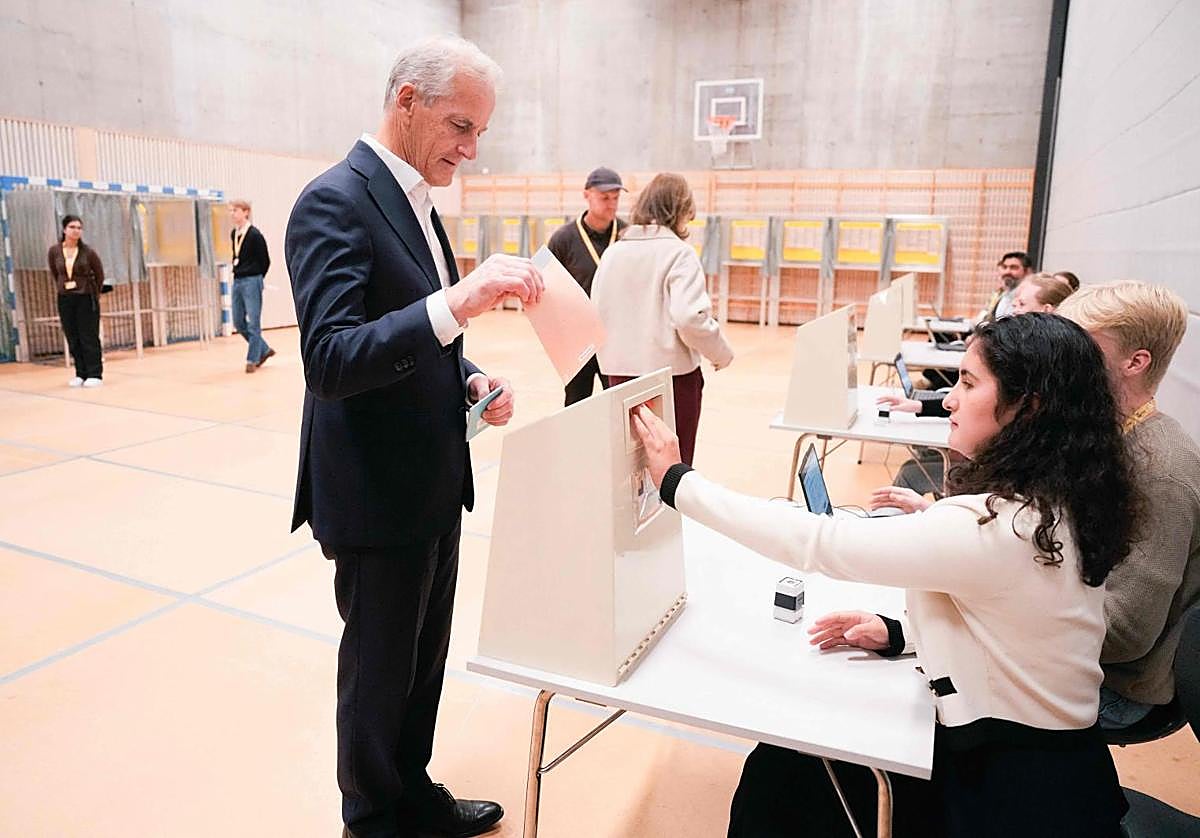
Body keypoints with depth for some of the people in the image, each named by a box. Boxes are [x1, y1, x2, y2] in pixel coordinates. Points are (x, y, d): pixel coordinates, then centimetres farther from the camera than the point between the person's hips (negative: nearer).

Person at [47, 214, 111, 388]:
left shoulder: (88, 252, -8)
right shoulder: (54, 251, -1)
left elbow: (99, 274, 4)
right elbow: (54, 273, 15)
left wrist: (95, 294, 8)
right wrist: (62, 288, 13)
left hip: (86, 299, -3)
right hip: (65, 300, 3)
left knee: (89, 338, -2)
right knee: (73, 339, 7)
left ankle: (95, 375, 3)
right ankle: (81, 374, 15)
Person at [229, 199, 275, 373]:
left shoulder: (255, 234, -11)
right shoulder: (233, 234, 9)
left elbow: (265, 261, -7)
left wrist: (255, 279, 3)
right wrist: (238, 273, 11)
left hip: (251, 282, -8)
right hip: (237, 281, 8)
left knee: (253, 323, -1)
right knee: (238, 323, 10)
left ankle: (252, 359, 7)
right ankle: (264, 350, 24)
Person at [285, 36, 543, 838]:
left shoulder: (415, 203, 10)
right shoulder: (334, 202, -18)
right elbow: (329, 361, -29)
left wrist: (470, 378, -2)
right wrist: (457, 302, -39)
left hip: (433, 482, 9)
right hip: (377, 493, -9)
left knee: (426, 657, 22)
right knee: (379, 669, 11)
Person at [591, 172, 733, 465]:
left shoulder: (613, 252, 7)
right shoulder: (678, 252, -10)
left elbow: (596, 312, 7)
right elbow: (690, 317, -21)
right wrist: (722, 354, -5)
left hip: (619, 372, 5)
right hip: (671, 373, -5)